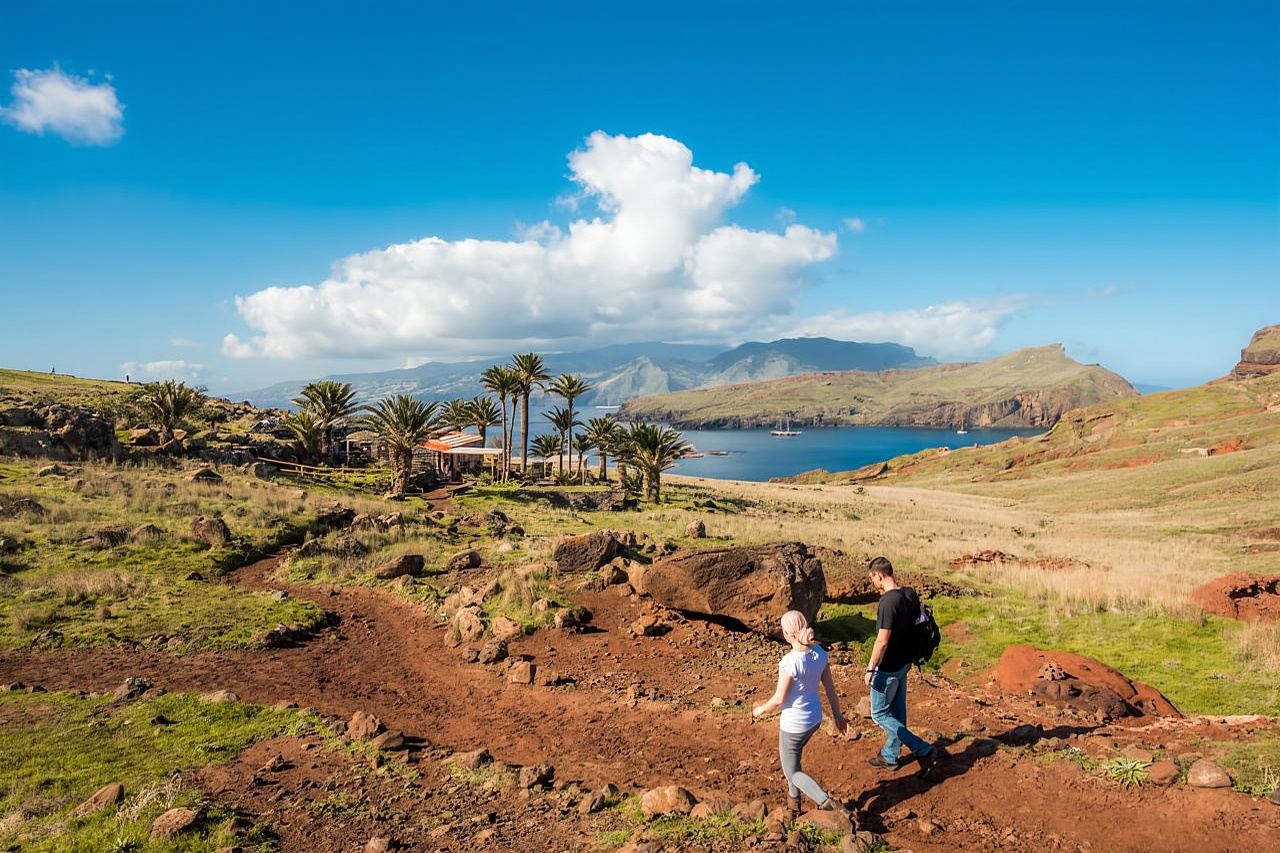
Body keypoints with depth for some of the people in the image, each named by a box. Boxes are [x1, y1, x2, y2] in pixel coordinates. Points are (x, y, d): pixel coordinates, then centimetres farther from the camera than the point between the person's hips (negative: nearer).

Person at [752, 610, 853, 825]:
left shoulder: (789, 662, -30)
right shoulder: (819, 653, -12)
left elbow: (779, 699, -20)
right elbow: (830, 687, 0)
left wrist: (761, 710, -1)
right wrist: (837, 714, 14)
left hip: (794, 724, -7)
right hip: (815, 718, 7)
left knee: (792, 772, 13)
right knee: (791, 757, 30)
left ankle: (831, 806, 2)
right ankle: (793, 801, 43)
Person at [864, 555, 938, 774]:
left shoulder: (888, 602, -27)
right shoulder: (911, 594, -1)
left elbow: (882, 641, -25)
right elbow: (916, 626, 12)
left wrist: (870, 669, -17)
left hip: (888, 667, -9)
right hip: (904, 662, 9)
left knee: (880, 714, 6)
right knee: (897, 712, 19)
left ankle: (923, 750, 4)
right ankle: (890, 756, 33)